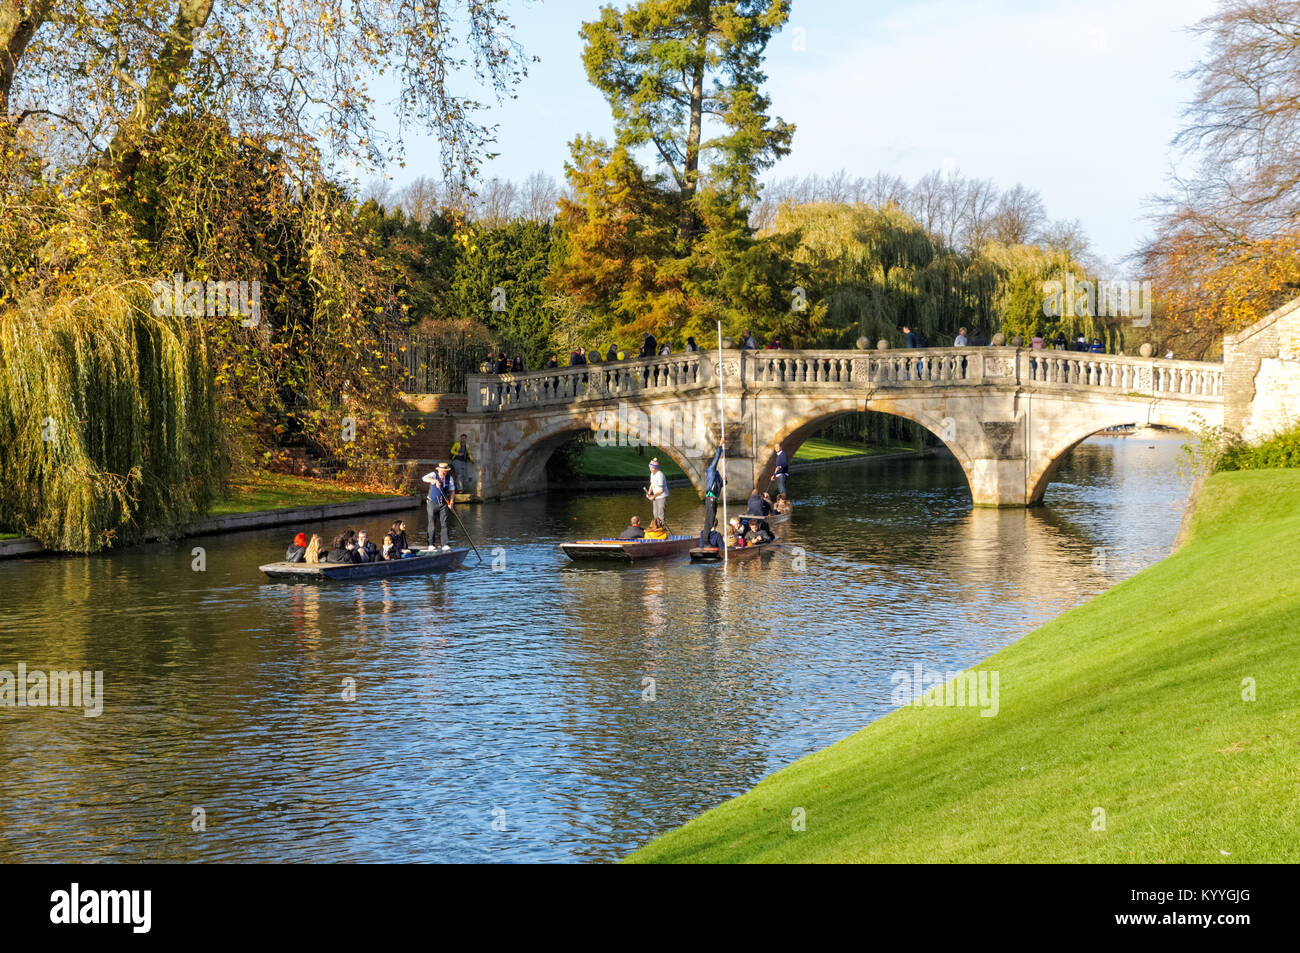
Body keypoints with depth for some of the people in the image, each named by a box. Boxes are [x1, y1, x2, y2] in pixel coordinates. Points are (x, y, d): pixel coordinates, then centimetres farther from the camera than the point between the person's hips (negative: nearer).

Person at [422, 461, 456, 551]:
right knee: (432, 524, 1)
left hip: (443, 504, 2)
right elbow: (424, 478, -29)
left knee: (444, 524, -5)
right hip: (432, 503, -2)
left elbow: (452, 491, 7)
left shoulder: (450, 478, 0)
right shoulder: (434, 475, -10)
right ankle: (432, 544, 11)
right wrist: (434, 480, -46)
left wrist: (451, 502, -8)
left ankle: (445, 544, -6)